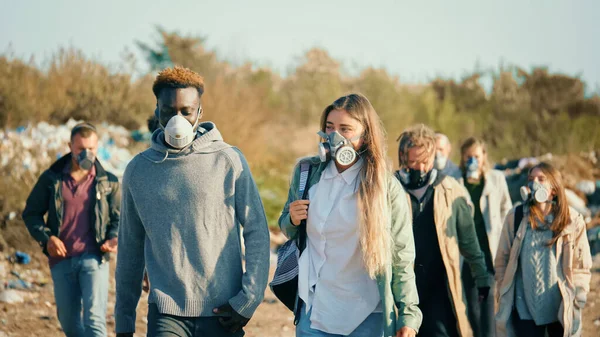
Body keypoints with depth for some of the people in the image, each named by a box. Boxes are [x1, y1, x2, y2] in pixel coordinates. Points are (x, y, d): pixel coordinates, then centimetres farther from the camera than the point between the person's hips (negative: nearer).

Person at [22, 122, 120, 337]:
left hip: (93, 258, -2)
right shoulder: (51, 179, 6)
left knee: (94, 319, -15)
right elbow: (31, 213, 10)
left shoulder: (108, 182, 5)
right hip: (62, 260, 2)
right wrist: (46, 237, -8)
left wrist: (114, 238, -11)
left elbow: (119, 217, 11)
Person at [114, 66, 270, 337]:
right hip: (166, 313, 1)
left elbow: (257, 233, 1)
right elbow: (130, 250, 13)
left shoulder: (229, 161, 0)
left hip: (222, 312, -1)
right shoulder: (138, 170, 6)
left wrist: (248, 300, -8)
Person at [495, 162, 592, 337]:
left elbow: (581, 268, 0)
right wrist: (502, 297, 1)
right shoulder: (515, 218, -3)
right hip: (525, 310, 0)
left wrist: (576, 304, -5)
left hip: (561, 310, 0)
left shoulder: (572, 221, -4)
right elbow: (502, 261, 3)